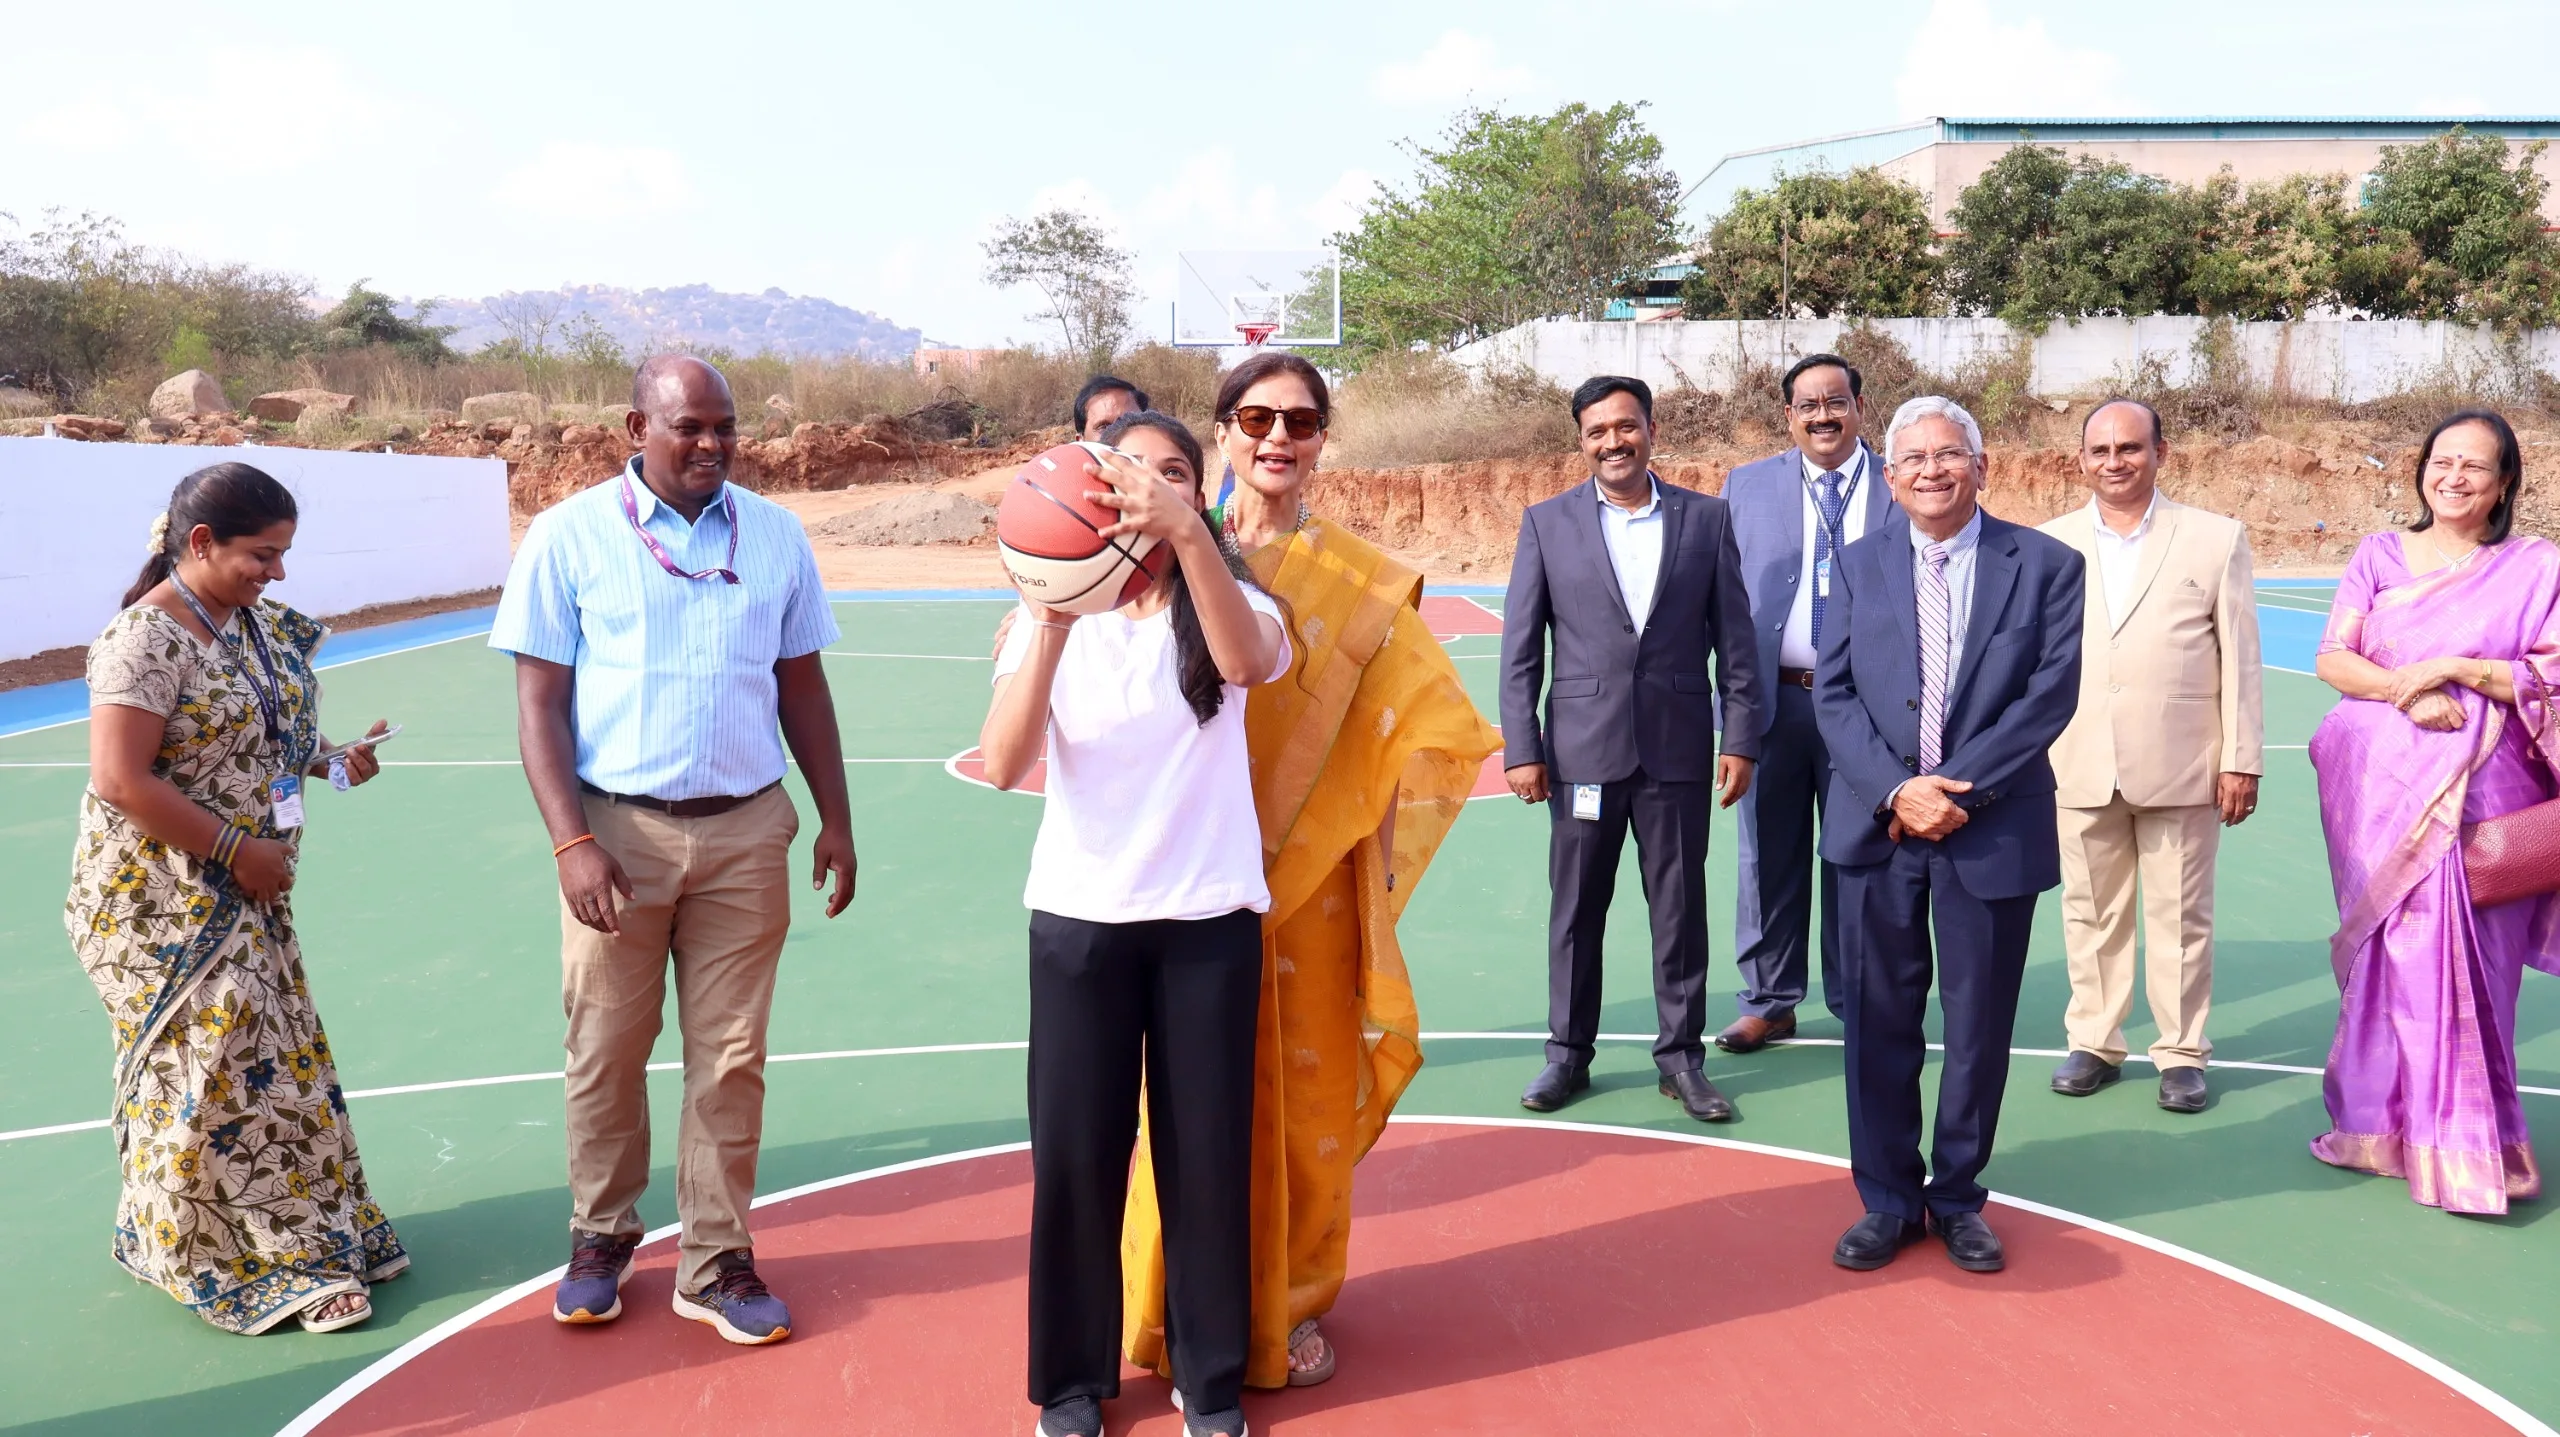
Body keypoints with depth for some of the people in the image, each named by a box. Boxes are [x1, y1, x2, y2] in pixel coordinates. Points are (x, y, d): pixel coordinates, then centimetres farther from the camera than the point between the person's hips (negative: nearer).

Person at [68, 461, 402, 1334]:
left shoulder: (255, 623, 5)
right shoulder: (146, 639, -20)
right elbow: (121, 781, -23)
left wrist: (328, 761, 0)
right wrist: (236, 849, -19)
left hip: (244, 894, 8)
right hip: (166, 904, -8)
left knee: (277, 1057, 14)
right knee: (218, 1077, -1)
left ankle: (316, 1233, 27)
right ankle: (247, 1264, 13)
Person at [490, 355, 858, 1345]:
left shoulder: (775, 536, 7)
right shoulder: (569, 536, -1)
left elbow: (802, 687, 13)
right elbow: (539, 701, -3)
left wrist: (835, 818, 9)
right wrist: (572, 842, -11)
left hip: (747, 830, 2)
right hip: (618, 828, -2)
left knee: (731, 1058, 6)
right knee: (605, 1052, 7)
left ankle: (716, 1263, 19)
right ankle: (602, 1237, 29)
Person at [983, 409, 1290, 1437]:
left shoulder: (1228, 603, -2)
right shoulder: (1056, 614, -1)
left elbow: (1247, 663, -28)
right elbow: (1003, 765, -16)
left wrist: (1186, 534, -44)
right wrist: (1053, 624, -30)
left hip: (1211, 918, 0)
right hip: (1080, 917, 1)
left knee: (1206, 1151, 7)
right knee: (1075, 1152, 6)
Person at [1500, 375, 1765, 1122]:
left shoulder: (1706, 518, 3)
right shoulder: (1547, 522, 2)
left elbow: (1734, 636, 4)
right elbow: (1520, 648, 1)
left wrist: (1742, 738, -1)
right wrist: (1522, 748, -4)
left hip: (1677, 747, 0)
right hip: (1582, 747, 0)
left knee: (1680, 908, 7)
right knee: (1575, 908, 8)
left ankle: (1682, 1055, 20)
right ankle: (1569, 1051, 21)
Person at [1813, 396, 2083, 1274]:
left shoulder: (2046, 566, 1)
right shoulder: (1859, 566, 7)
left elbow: (2052, 694, -7)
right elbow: (1833, 693, 1)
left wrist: (1958, 789, -15)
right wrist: (1896, 790, -13)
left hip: (1993, 829, -1)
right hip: (1877, 828, 2)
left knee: (1979, 1026, 8)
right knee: (1880, 1021, 6)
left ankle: (1957, 1198, 24)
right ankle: (1887, 1201, 19)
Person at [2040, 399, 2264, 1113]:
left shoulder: (2217, 538, 1)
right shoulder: (2050, 544, 6)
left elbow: (2239, 657, 0)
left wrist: (2242, 760, -3)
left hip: (2181, 768, -2)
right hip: (2079, 768, 2)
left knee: (2181, 917, 7)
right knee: (2091, 914, 11)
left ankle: (2181, 1051, 20)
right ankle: (2094, 1042, 25)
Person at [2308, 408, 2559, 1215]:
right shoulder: (2379, 556, 8)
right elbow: (2333, 660, 2)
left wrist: (2454, 669, -13)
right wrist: (2406, 690, -14)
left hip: (2480, 792, -2)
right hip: (2384, 784, 2)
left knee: (2463, 952, -4)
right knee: (2389, 947, 6)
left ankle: (2459, 1141, 8)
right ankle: (2383, 1119, 19)